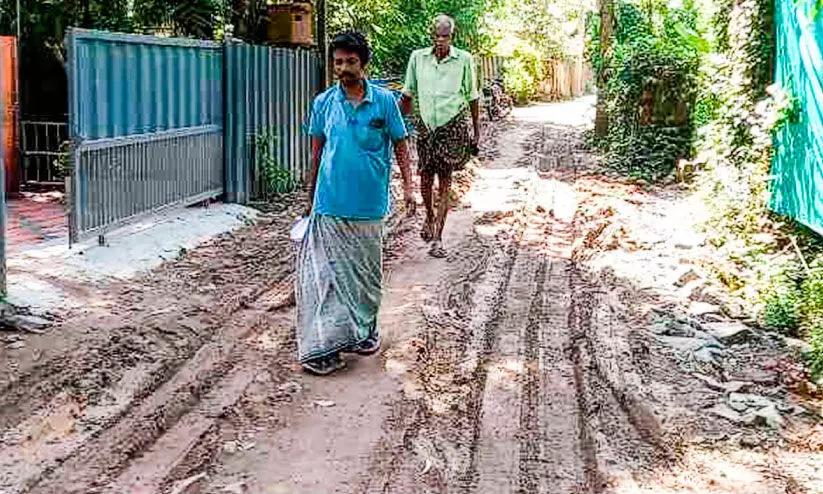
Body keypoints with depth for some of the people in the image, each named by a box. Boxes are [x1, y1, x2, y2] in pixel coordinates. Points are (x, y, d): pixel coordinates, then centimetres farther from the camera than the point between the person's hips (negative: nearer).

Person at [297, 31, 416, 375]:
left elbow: (400, 144, 5)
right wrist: (310, 196, 14)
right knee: (326, 272, -2)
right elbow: (317, 149, 10)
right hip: (330, 204, 0)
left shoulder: (384, 101, -2)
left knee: (366, 270, 13)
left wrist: (408, 186, -4)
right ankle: (323, 347, 1)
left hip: (369, 204, 0)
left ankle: (364, 331, 31)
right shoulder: (323, 103, 2)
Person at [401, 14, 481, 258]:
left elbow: (472, 98, 6)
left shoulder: (464, 59, -1)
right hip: (426, 124, 2)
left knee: (445, 180, -5)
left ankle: (437, 238, -3)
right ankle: (429, 218, 36)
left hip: (453, 125, -2)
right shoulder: (418, 58, 3)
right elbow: (408, 95, 12)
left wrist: (477, 132, 7)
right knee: (425, 177, 7)